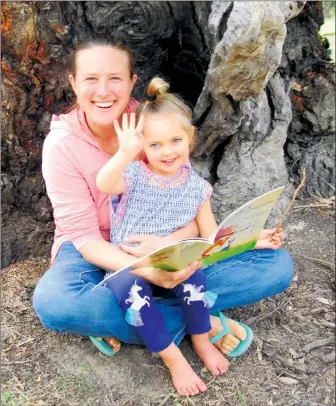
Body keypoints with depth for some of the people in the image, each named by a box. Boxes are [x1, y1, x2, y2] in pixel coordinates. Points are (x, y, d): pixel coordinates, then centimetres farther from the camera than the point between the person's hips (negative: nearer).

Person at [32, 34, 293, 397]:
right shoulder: (62, 145, -16)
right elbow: (84, 236, -19)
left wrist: (172, 242, -31)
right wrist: (146, 271, -38)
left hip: (167, 246, 2)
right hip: (99, 254, -1)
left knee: (276, 263, -14)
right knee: (52, 301, -38)